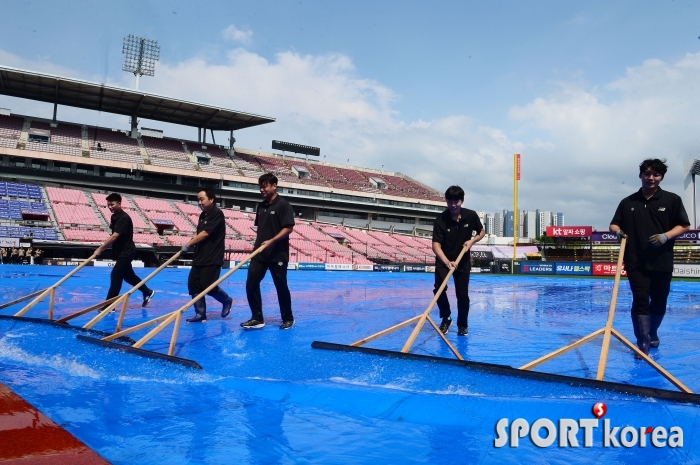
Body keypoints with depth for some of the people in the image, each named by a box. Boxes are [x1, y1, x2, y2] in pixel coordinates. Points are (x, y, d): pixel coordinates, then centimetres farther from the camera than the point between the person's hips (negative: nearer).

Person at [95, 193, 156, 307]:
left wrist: (100, 248, -31)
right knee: (128, 275, 20)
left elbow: (114, 236, -29)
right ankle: (147, 292, 35)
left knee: (115, 277, -9)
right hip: (121, 252, 10)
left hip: (126, 252, -10)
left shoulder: (124, 218, -22)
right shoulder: (114, 217, 6)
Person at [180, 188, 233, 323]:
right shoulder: (203, 215, 14)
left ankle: (227, 300, 18)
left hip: (212, 259, -9)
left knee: (208, 287, -9)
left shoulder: (217, 214, -13)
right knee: (193, 285, 3)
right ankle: (200, 314, 11)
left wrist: (188, 244, -12)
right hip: (199, 257, 9)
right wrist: (190, 245, 1)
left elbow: (205, 233, -18)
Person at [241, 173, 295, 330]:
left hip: (278, 255, -6)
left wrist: (271, 241, -24)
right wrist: (257, 245, 12)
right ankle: (257, 318, 7)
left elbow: (288, 228, -15)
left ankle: (288, 319, 19)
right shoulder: (261, 206, 12)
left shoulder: (283, 205, -9)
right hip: (260, 254, 7)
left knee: (281, 287, 4)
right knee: (251, 284, -1)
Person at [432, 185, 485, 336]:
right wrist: (447, 262, -44)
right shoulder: (441, 220, -21)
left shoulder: (471, 216, -13)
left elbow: (481, 232, 6)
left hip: (463, 261, 2)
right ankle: (446, 319, 10)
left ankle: (463, 325, 22)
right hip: (443, 261, -1)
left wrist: (472, 241, -15)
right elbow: (436, 245, -28)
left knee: (462, 294, 1)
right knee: (439, 289, -16)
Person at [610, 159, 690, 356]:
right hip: (636, 262, 0)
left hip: (662, 262, 1)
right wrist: (618, 231, -13)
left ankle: (652, 333, 38)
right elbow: (614, 224, 11)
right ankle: (643, 344, -8)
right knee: (640, 301, -8)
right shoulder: (628, 202, 6)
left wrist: (666, 236, -15)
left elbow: (684, 226, 2)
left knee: (659, 302, 14)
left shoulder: (672, 200, 2)